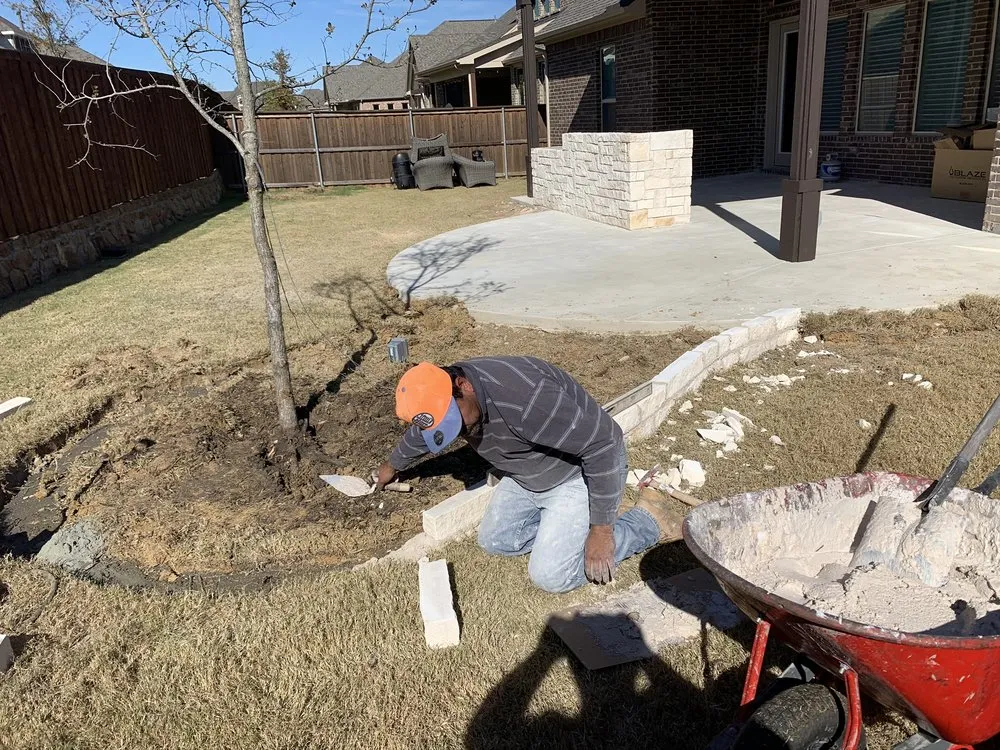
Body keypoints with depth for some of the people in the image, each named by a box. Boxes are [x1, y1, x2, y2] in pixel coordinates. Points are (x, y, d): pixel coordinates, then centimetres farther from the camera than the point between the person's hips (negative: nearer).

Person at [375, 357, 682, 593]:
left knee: (550, 575, -12)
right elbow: (419, 434, 14)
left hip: (581, 473, -8)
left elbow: (601, 445, -33)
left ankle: (648, 521, 2)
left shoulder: (521, 397, -40)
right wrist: (393, 466, 34)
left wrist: (601, 530, -27)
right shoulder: (441, 400, -11)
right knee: (494, 541, 6)